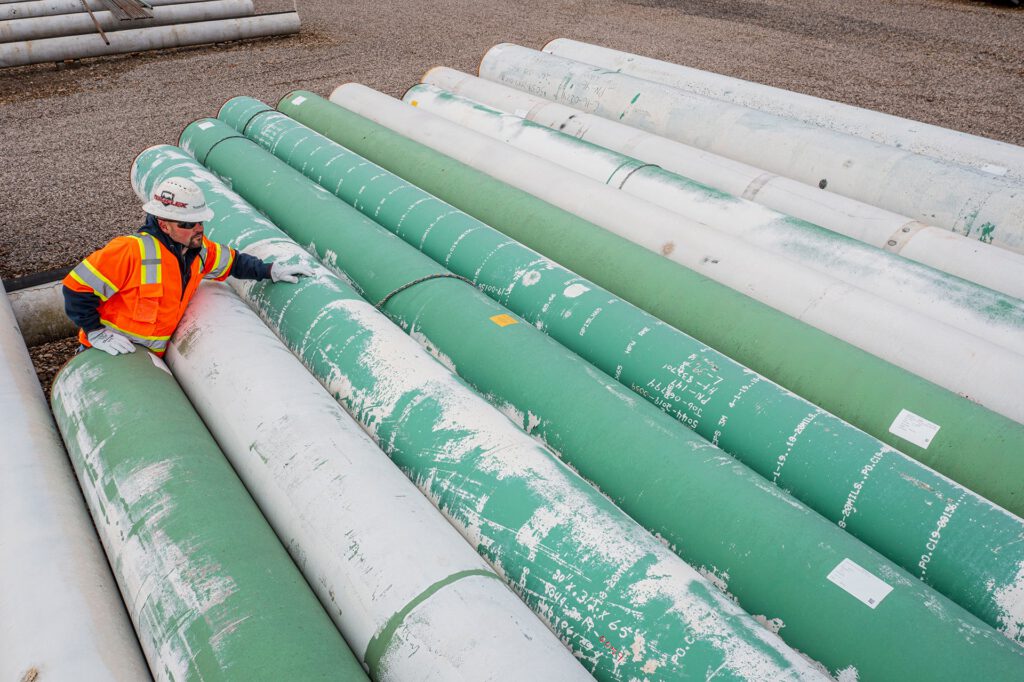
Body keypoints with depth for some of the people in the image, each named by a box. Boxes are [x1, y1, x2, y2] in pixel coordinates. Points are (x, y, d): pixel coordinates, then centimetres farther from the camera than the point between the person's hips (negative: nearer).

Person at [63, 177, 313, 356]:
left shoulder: (199, 249, -5)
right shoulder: (131, 251, -27)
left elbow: (233, 261, 14)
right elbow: (77, 287, -22)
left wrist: (271, 270, 1)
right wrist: (96, 333, -20)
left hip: (155, 353, 6)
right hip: (111, 352, -5)